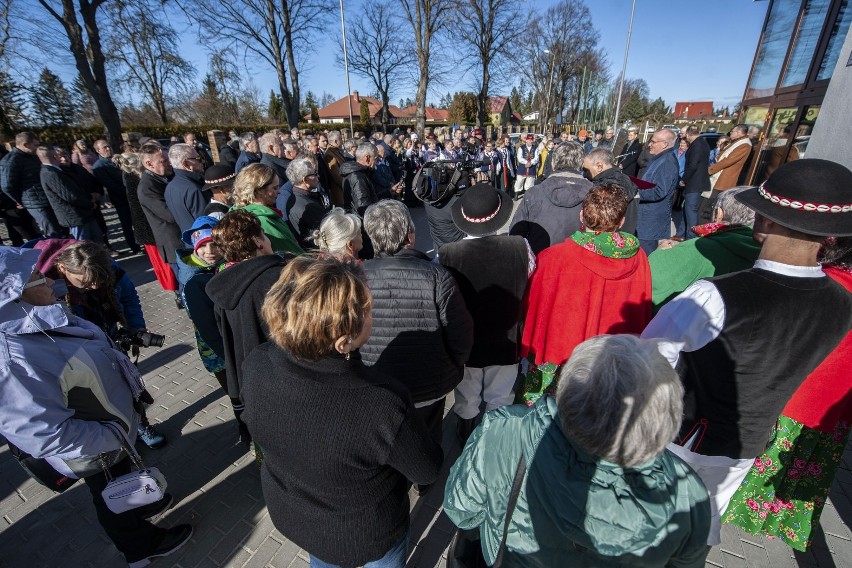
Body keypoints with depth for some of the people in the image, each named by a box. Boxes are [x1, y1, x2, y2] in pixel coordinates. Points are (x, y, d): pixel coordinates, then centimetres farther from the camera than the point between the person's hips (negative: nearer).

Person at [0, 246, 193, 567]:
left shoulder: (39, 316, -12)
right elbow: (49, 437, -34)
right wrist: (115, 436, -23)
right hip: (96, 451, -7)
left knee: (126, 480, 34)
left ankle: (142, 506, 61)